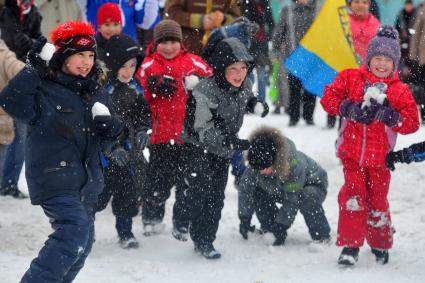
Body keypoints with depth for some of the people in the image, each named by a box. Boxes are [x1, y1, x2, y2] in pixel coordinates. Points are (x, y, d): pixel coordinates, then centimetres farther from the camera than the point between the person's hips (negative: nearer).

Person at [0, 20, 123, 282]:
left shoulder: (96, 93, 13)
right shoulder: (44, 90, -8)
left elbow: (101, 140, 20)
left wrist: (110, 129, -3)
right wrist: (33, 69, -30)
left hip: (87, 181, 8)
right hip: (55, 179, -8)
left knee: (82, 245, 14)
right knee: (75, 230, -25)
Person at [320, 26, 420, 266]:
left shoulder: (400, 91, 1)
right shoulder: (351, 78, 3)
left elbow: (412, 122, -3)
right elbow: (329, 97, -2)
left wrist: (388, 115, -19)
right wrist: (349, 109, -17)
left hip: (380, 157, 0)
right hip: (352, 153, 0)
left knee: (377, 200, 7)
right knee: (353, 197, -7)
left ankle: (381, 244, 27)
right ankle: (351, 245, -2)